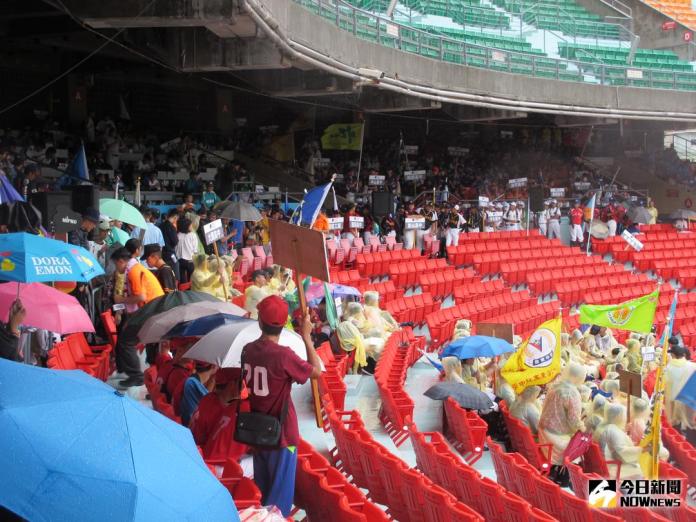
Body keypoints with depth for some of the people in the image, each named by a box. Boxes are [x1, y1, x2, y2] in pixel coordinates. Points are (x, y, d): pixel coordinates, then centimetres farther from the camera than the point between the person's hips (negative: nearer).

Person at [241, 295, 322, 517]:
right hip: (281, 432, -6)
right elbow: (316, 371, -13)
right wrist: (306, 337, -8)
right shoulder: (283, 355, -23)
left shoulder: (247, 351, -3)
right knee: (280, 491, 7)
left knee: (261, 487, 22)